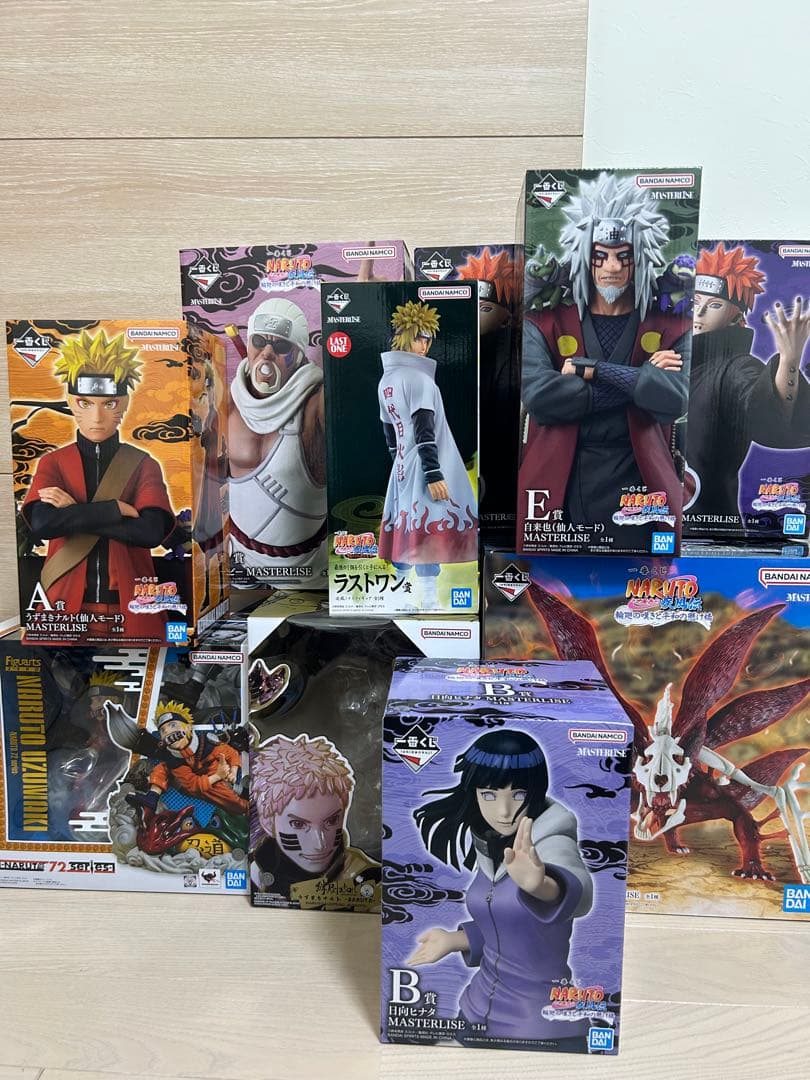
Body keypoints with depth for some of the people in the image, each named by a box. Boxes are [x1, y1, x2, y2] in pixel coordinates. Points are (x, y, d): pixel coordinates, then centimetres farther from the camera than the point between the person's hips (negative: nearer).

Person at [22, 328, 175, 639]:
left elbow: (151, 531, -16)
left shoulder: (143, 464, 1)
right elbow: (41, 524, -14)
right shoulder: (52, 462, 4)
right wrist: (117, 508, -15)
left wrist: (73, 514, -13)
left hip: (128, 607, 0)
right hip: (65, 604, 1)